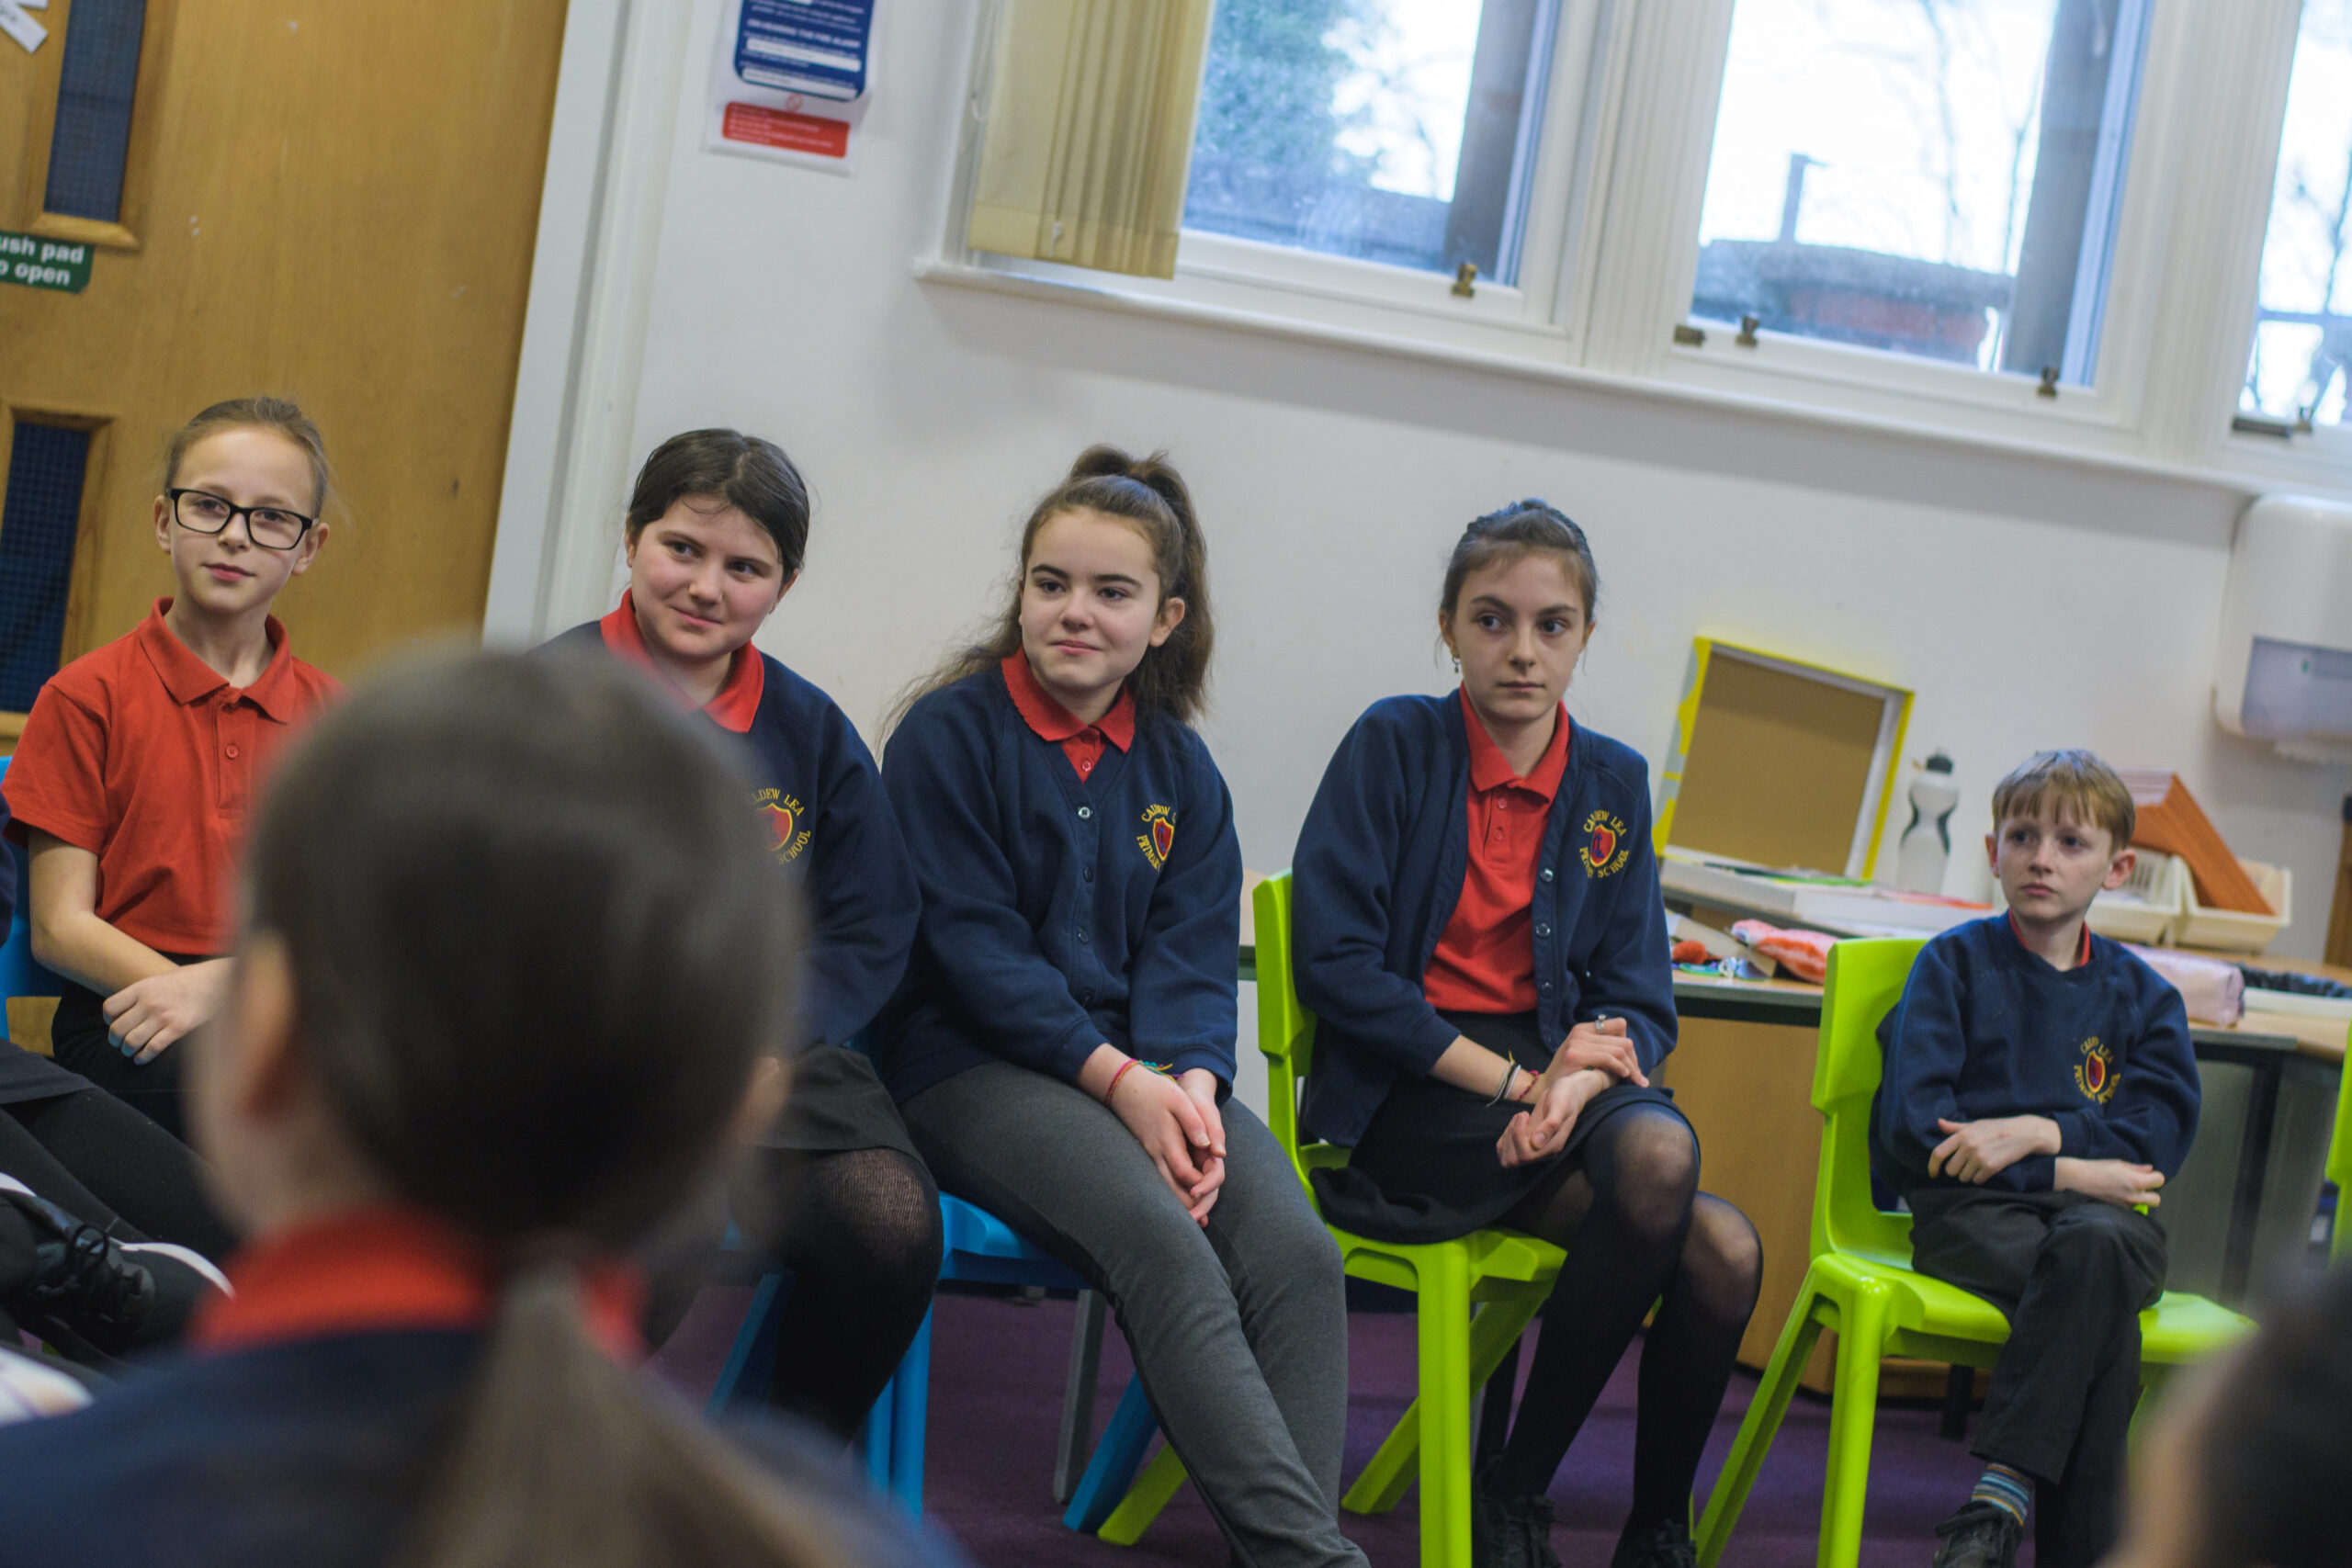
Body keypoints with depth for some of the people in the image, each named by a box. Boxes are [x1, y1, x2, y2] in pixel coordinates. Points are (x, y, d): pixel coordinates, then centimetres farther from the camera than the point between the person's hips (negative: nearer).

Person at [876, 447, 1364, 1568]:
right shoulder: (950, 733, -2)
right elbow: (972, 945, -8)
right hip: (974, 1066, -5)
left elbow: (1193, 956, 7)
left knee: (1296, 1254, -23)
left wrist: (1189, 1079, -15)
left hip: (1148, 1071, 5)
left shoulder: (1178, 764, 13)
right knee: (1163, 1244, -31)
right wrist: (1119, 1079, -17)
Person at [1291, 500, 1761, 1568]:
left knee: (1723, 1254, -24)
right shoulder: (1394, 744, -1)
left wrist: (1577, 1083, -16)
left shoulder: (1612, 783, 11)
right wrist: (1511, 1079, -14)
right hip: (1404, 1089, -4)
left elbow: (1641, 1002, 7)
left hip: (1546, 1067, 5)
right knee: (1666, 1182, -29)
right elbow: (1333, 964, -10)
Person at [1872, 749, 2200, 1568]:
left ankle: (2001, 1496, -35)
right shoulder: (1956, 962, 10)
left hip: (2102, 1210, 2)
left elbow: (2162, 1132, 4)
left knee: (2093, 1250, -37)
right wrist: (2066, 1169, -8)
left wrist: (2037, 1133, -13)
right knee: (2100, 1305, -35)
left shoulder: (2142, 993, 18)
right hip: (1971, 1206, -2)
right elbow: (1909, 1124, -2)